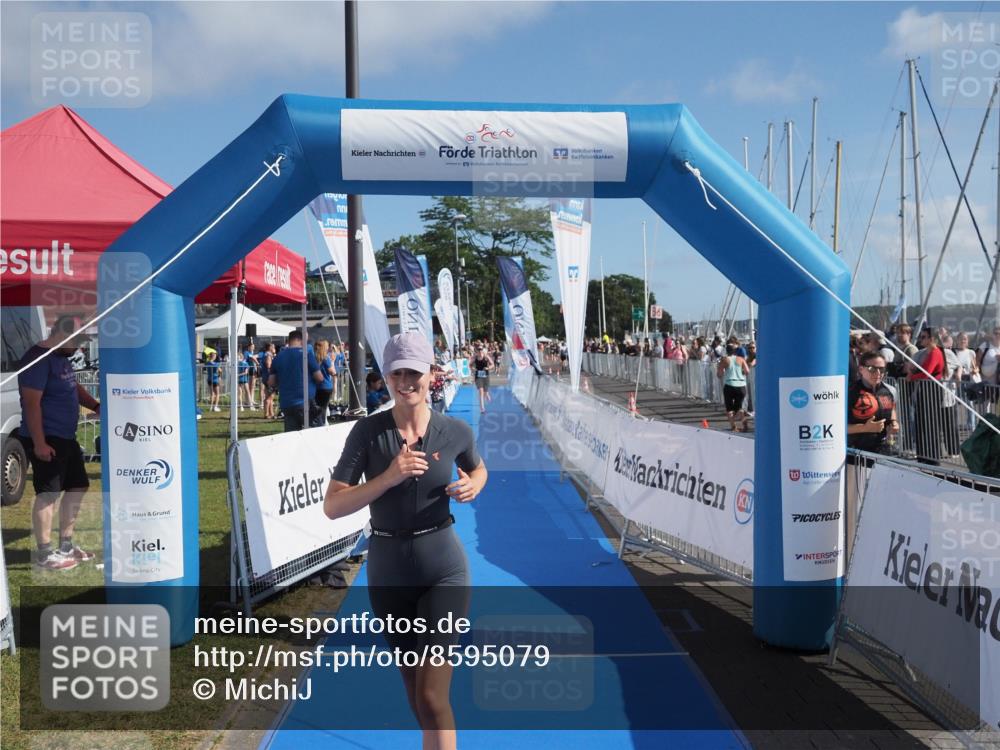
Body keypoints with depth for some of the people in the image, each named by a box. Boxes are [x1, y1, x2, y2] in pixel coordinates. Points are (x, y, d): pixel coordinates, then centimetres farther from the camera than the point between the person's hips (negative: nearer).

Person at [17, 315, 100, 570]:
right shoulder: (38, 358, -17)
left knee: (78, 487, 15)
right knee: (48, 494, -5)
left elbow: (75, 387, 26)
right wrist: (39, 443, -23)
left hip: (66, 438, 10)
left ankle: (66, 545, 25)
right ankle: (44, 554, 3)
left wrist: (96, 406, 8)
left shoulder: (62, 358, 13)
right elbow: (32, 403, -21)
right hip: (46, 441, -10)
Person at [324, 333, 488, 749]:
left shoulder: (455, 431, -6)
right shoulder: (368, 432, -9)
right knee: (415, 690, 20)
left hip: (443, 566, -2)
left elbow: (477, 469, 16)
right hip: (387, 569, 2)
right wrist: (388, 477, -24)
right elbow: (332, 506, -12)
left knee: (431, 697, -8)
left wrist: (471, 488, -7)